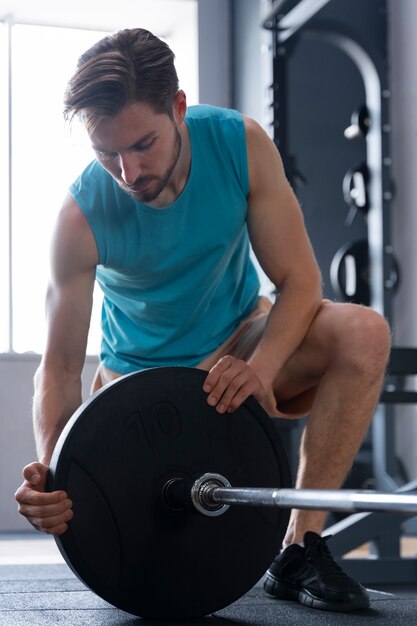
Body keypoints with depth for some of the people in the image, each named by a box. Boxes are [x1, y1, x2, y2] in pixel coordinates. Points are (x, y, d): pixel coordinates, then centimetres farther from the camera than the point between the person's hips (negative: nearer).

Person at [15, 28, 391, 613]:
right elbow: (59, 369, -22)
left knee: (364, 334, -29)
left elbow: (300, 281, -18)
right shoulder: (82, 216, -26)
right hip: (140, 372, -1)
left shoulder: (241, 145, -22)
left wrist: (260, 368, -38)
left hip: (239, 342, 1)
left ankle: (301, 548, -24)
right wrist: (50, 467, -41)